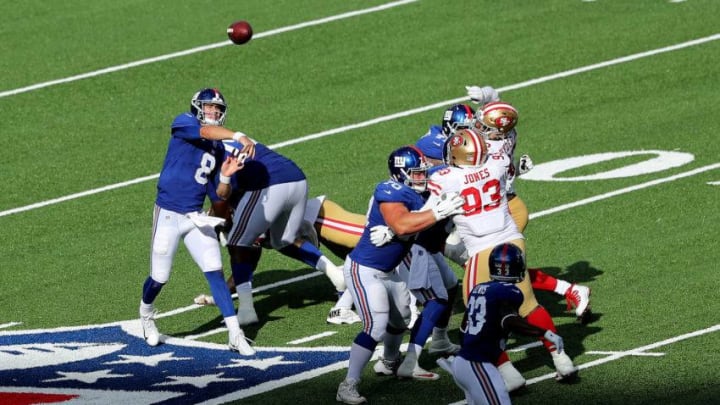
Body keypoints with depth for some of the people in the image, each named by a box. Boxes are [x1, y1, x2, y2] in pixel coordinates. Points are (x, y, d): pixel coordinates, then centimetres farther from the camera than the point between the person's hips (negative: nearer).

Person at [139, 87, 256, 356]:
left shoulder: (217, 149, 10)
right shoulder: (183, 123, -8)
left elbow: (215, 194, 12)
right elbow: (204, 131, -32)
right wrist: (238, 136, -45)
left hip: (196, 218, 5)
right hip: (168, 215, -5)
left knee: (215, 273, -5)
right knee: (159, 278, 6)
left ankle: (235, 336, -5)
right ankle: (146, 316, 38)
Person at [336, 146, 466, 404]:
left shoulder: (418, 195, 0)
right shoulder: (390, 192, -26)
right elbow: (401, 226, -41)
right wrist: (438, 213, -41)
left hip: (389, 271, 10)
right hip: (364, 270, -10)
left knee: (401, 320, 27)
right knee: (375, 327, -20)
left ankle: (390, 363, 56)